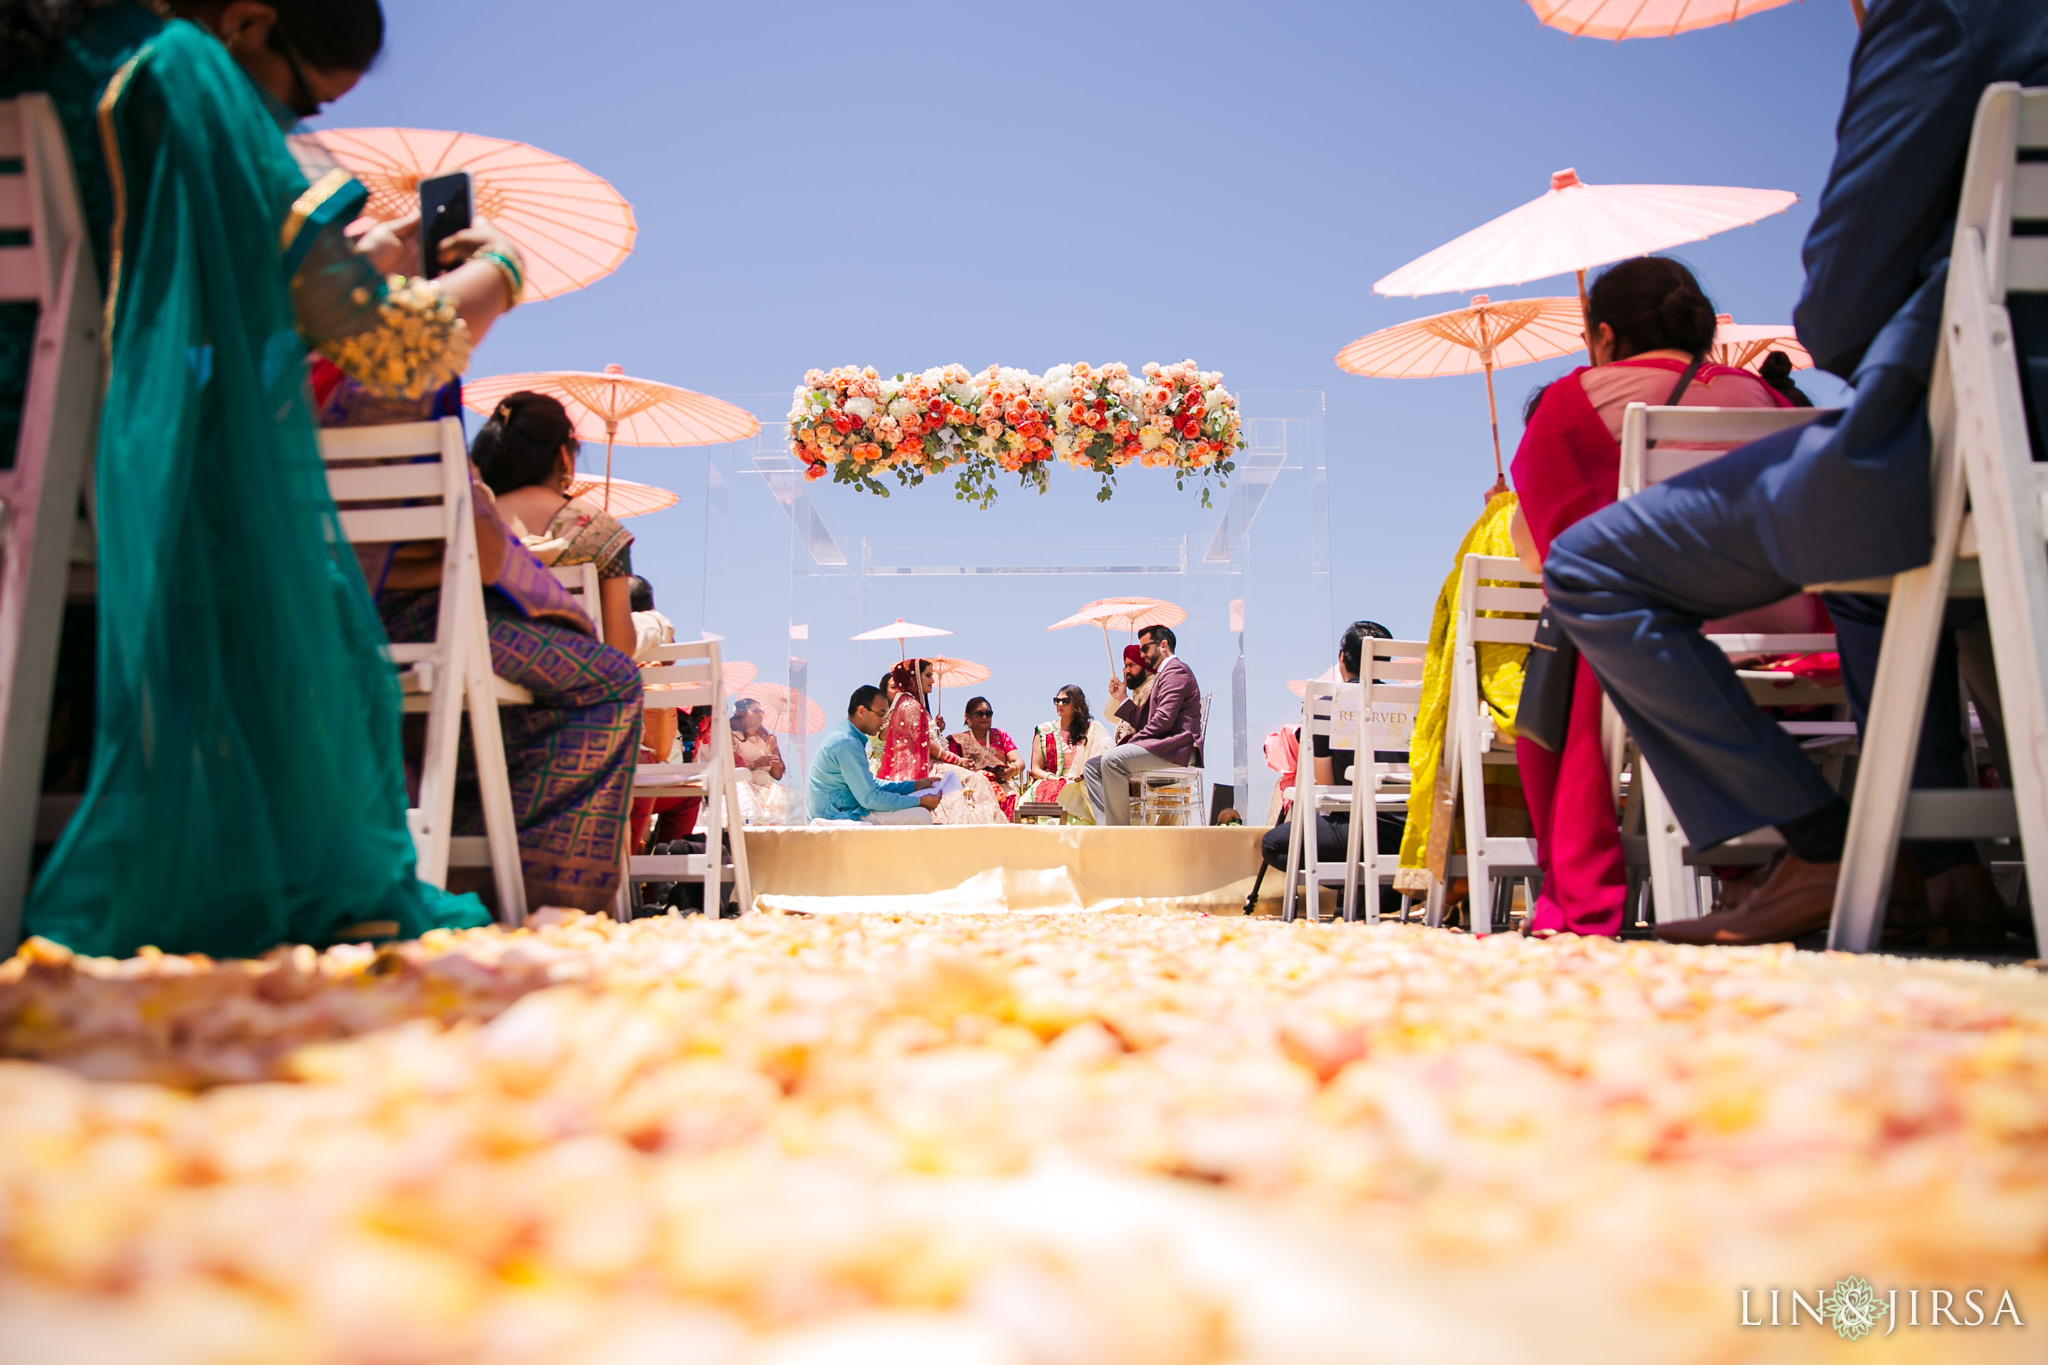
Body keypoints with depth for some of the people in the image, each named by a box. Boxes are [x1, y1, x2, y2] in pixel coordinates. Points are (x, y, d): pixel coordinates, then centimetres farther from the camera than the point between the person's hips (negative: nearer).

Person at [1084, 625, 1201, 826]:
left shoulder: (1176, 670, -4)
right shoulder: (1162, 675, 28)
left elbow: (1164, 719, -18)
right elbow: (1144, 723, 21)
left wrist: (1134, 740, -14)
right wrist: (1121, 699, 16)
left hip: (1174, 749, -11)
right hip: (1159, 747, 11)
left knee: (1112, 760, -30)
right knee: (1092, 767, 2)